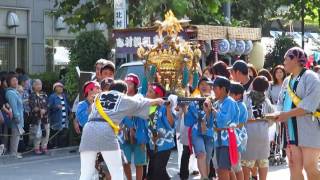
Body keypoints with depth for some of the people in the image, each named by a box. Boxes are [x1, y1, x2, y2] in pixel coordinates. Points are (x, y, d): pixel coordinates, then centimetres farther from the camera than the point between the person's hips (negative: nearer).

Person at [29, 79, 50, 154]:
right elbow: (32, 106, -9)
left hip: (45, 117, 4)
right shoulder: (32, 95, 0)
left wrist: (44, 110, -16)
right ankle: (37, 148, 5)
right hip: (36, 117, -4)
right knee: (37, 134, -6)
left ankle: (44, 147, 16)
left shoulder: (44, 95, 12)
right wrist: (40, 110, -20)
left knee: (46, 133, 4)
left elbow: (47, 104, 3)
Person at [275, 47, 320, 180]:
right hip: (292, 130, 7)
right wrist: (277, 115, -1)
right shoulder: (287, 81, 17)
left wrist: (287, 114, -19)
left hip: (309, 129, -7)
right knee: (294, 167, 3)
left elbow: (308, 105, -18)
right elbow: (282, 104, 19)